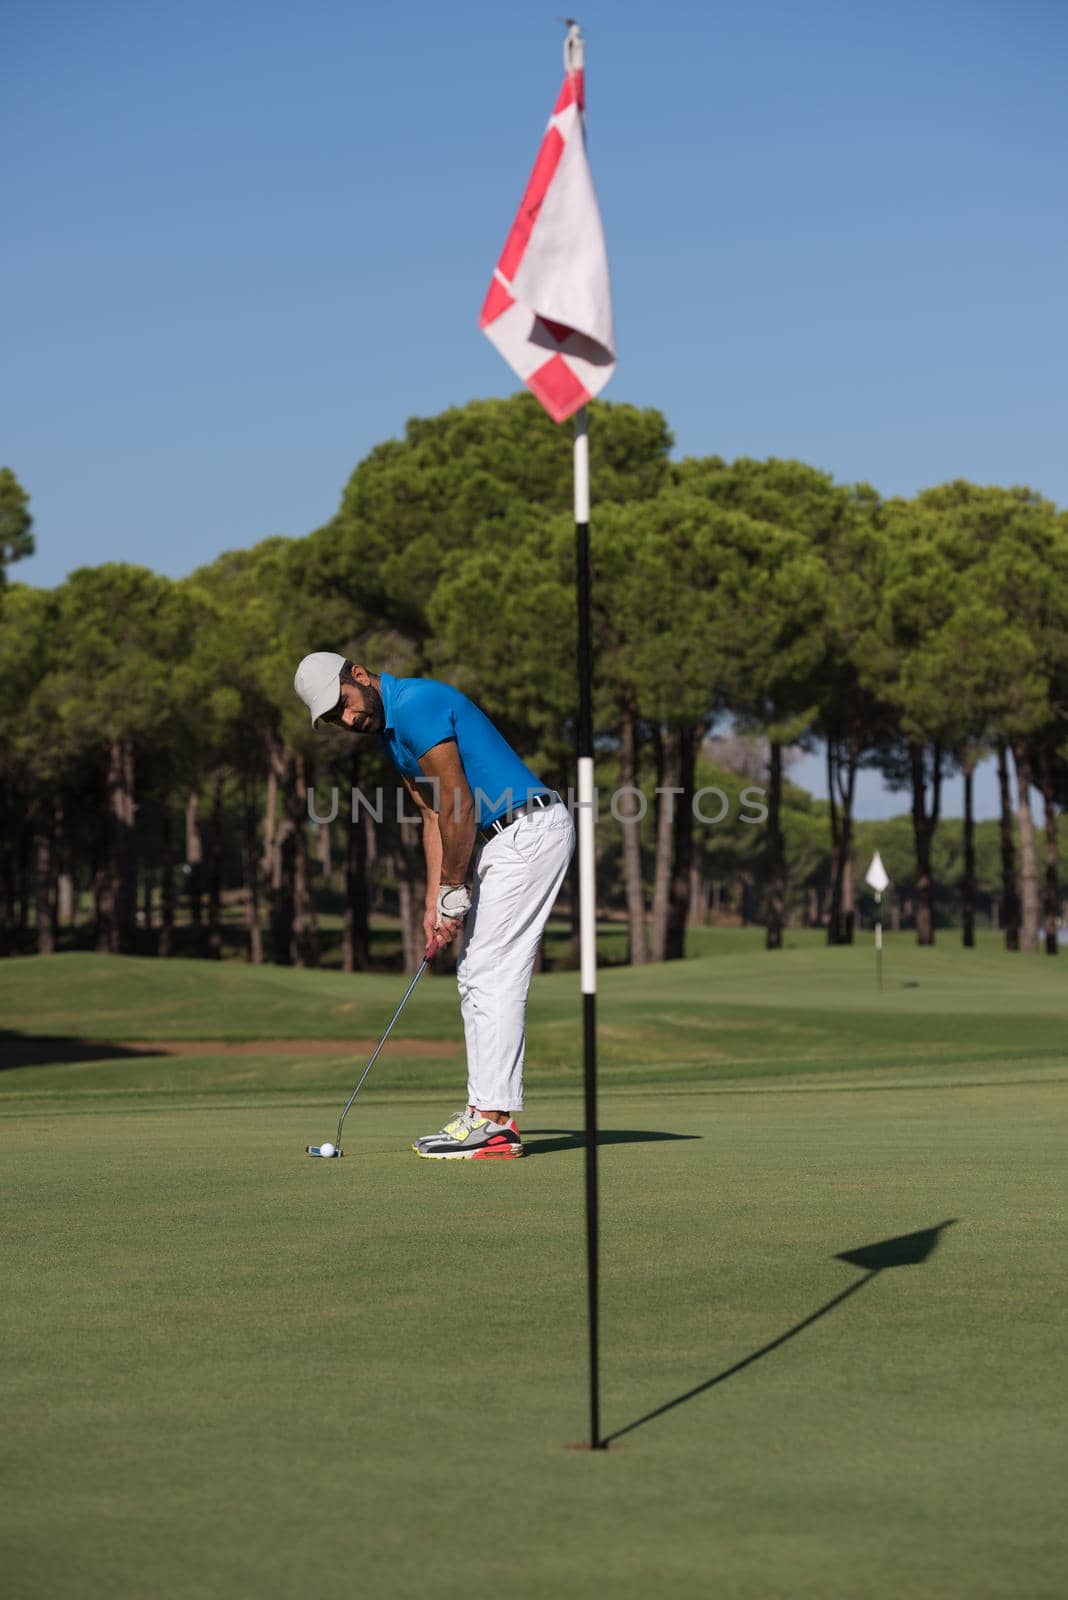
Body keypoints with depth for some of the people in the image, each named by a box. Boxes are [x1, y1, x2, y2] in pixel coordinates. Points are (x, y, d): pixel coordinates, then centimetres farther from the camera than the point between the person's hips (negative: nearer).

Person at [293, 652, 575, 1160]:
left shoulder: (416, 706, -18)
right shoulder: (390, 732, 14)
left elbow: (458, 804, -19)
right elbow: (434, 817, 15)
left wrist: (454, 892, -10)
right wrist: (433, 904, 8)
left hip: (528, 829, -10)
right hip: (500, 840, 10)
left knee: (492, 976, -11)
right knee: (476, 978, 11)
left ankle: (491, 1122, -10)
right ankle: (493, 1112, 13)